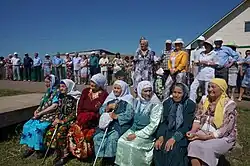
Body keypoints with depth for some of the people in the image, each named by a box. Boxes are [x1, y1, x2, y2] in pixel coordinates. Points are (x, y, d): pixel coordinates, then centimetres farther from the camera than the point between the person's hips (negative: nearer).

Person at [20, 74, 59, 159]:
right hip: (42, 115, 8)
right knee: (27, 125, -5)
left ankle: (39, 149, -5)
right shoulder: (48, 91, 15)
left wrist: (41, 112, -16)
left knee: (37, 128, -24)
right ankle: (30, 147, 3)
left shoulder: (56, 92, -10)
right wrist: (37, 110, 2)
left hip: (50, 116, -8)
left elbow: (54, 106, -20)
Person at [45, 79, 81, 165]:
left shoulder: (75, 98, -10)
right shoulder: (62, 97, 11)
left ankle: (63, 154, -11)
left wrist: (63, 121, -16)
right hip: (61, 119, 7)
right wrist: (57, 119, -3)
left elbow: (74, 113, -14)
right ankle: (58, 153, -1)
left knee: (61, 131, -28)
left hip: (71, 120, -6)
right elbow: (59, 110, 15)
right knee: (50, 131, -13)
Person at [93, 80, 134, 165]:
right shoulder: (110, 98, 15)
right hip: (108, 123, 5)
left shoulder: (128, 99, 0)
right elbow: (101, 111, 10)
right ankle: (103, 158, -1)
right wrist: (109, 107, -8)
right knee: (98, 136, -18)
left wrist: (116, 116, -19)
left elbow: (129, 115, -11)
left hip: (121, 124, -4)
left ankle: (111, 159, -8)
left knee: (112, 138, -29)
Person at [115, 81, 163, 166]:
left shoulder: (156, 104, -12)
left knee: (133, 145, -26)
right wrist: (133, 132, 0)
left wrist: (137, 135, -18)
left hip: (147, 133, -5)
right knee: (121, 141, -16)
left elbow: (153, 124, -16)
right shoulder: (137, 101, 5)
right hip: (134, 129, 5)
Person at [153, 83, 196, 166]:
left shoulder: (191, 105, -4)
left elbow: (187, 125, -11)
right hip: (168, 132, 3)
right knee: (158, 148, -23)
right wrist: (161, 136, -13)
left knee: (174, 151, -30)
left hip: (182, 135, -3)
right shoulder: (167, 102, 7)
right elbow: (164, 122, 4)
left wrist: (174, 138, -23)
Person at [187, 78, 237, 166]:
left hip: (223, 138, -4)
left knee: (206, 149, -30)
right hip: (204, 133, 4)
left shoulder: (229, 104, -12)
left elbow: (225, 130, -16)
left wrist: (206, 137, -23)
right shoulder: (204, 99, 4)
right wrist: (193, 131, -13)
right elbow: (198, 118, 5)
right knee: (193, 145, -25)